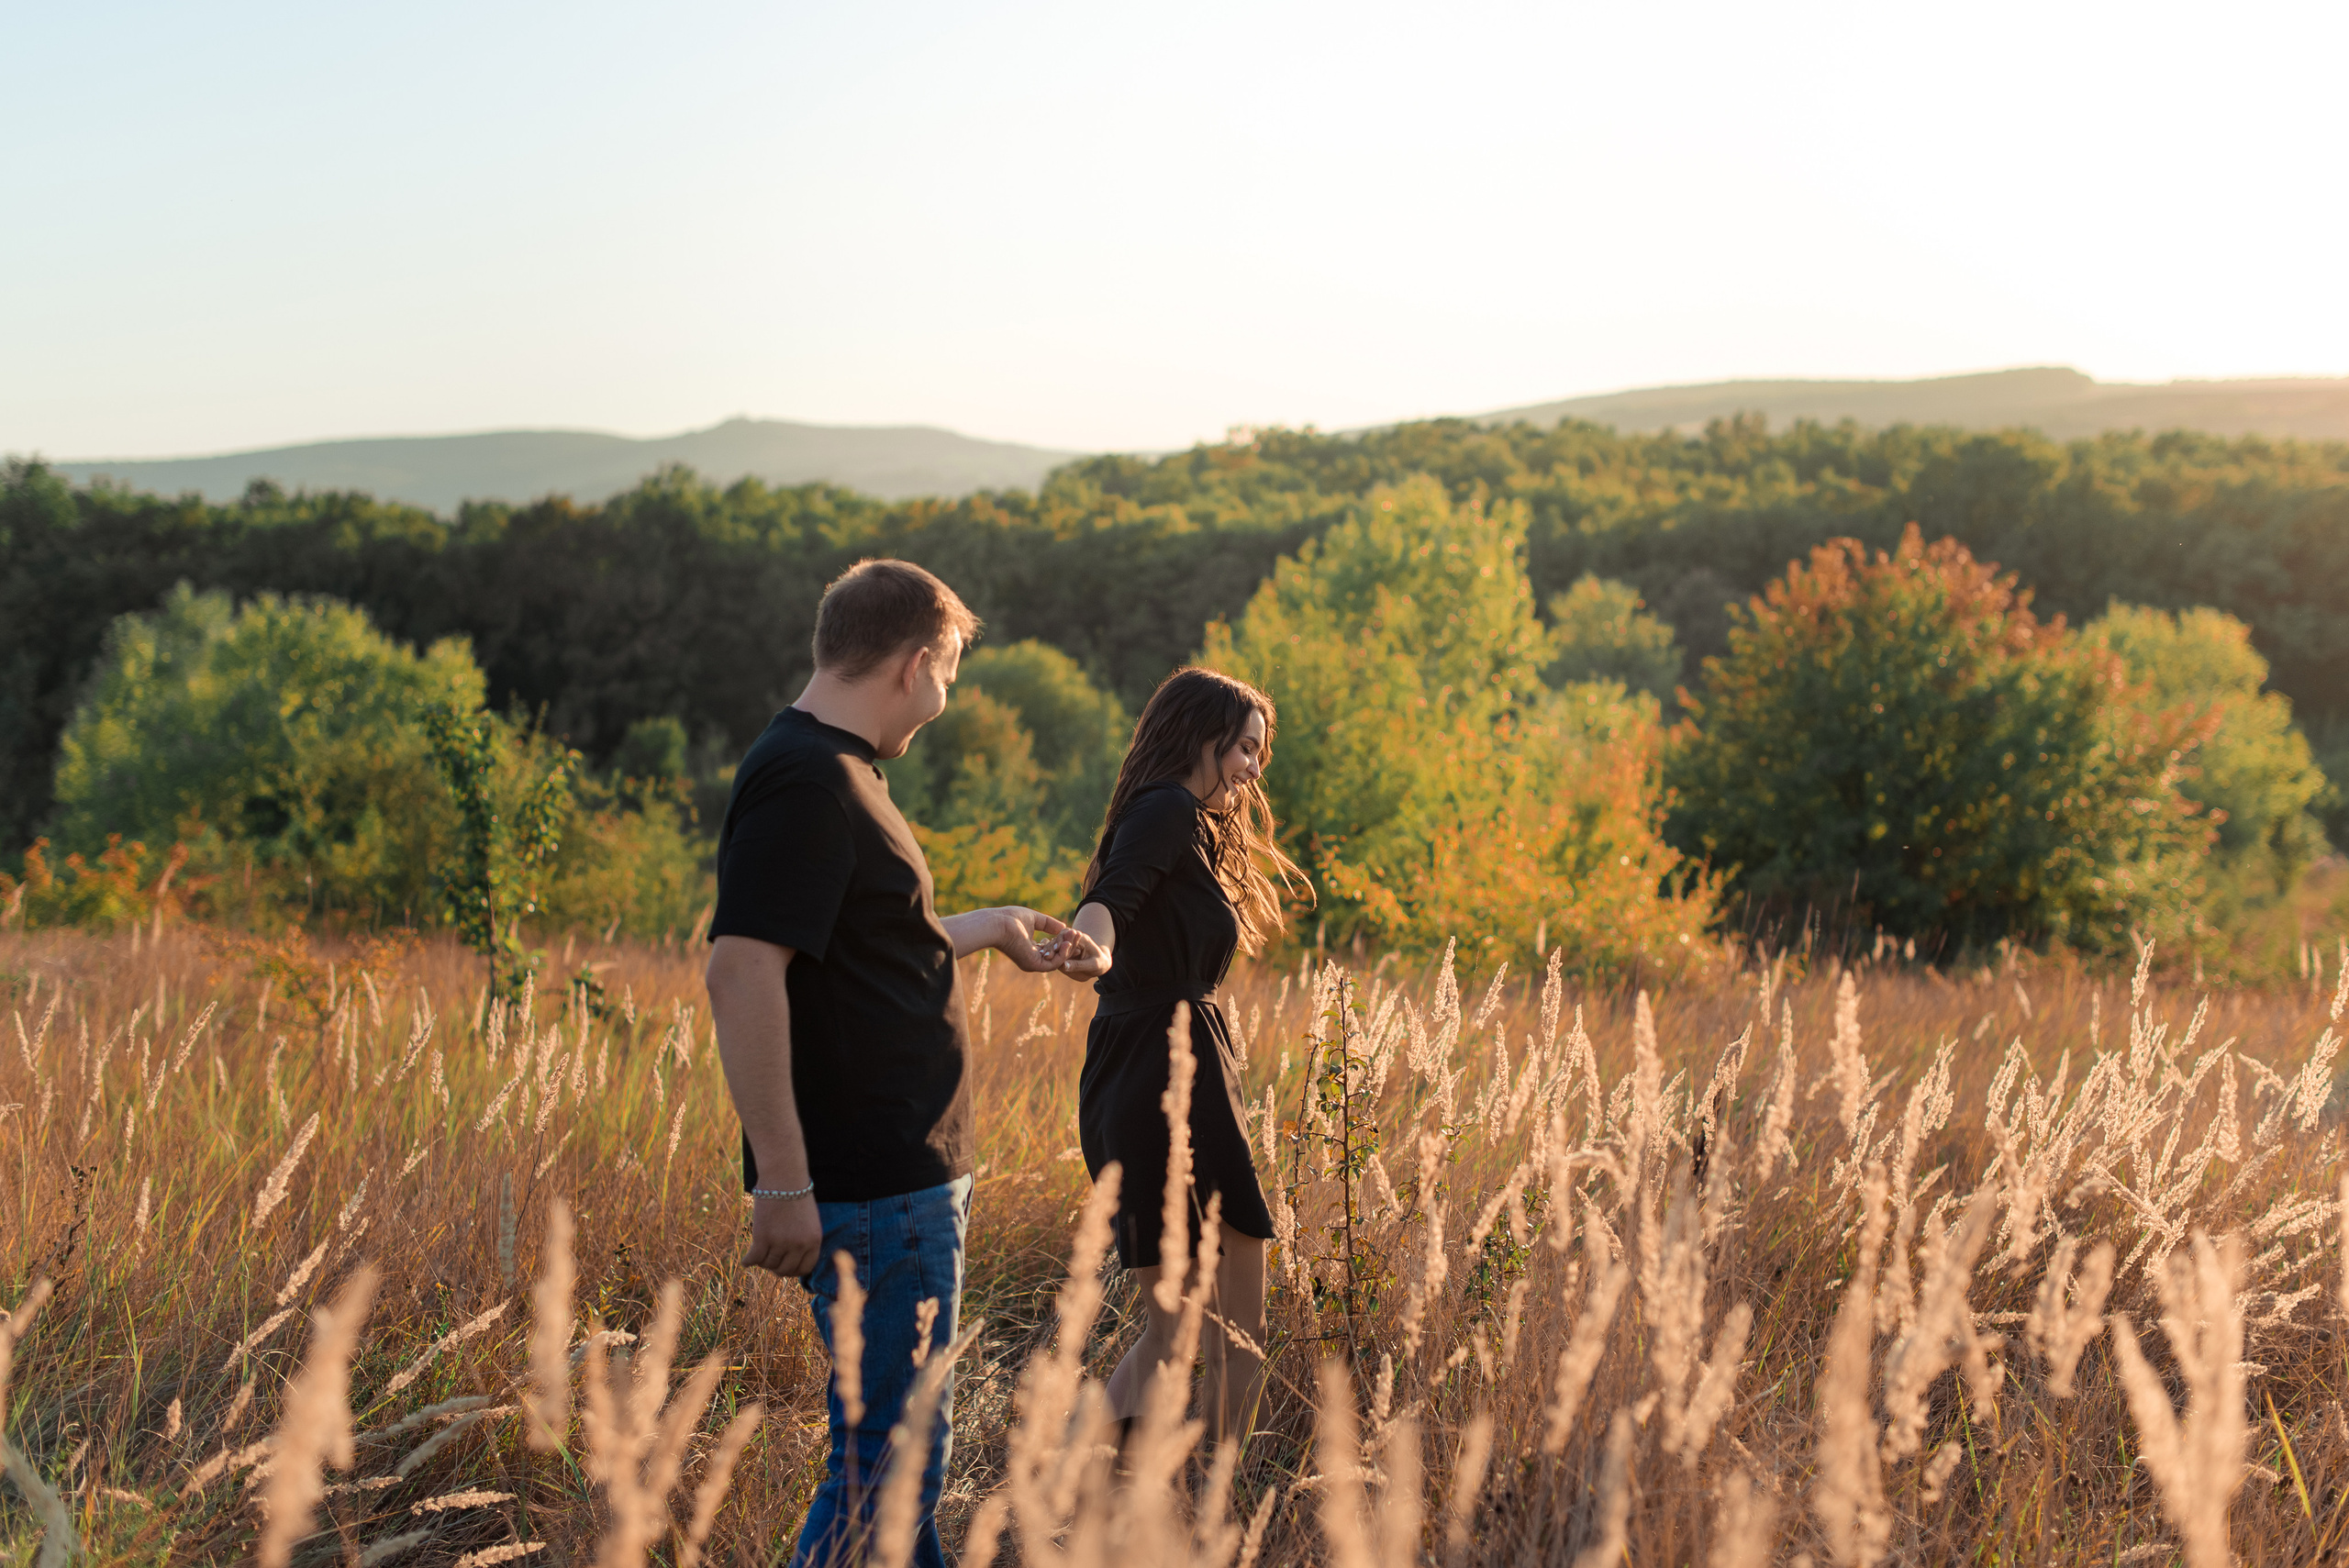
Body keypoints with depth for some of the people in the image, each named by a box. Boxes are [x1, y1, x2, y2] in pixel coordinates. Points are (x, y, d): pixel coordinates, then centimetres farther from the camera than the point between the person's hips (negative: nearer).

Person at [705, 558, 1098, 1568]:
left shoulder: (834, 772, 15)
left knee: (901, 1439, 20)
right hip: (873, 1185, -11)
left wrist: (981, 931, 37)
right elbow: (742, 972, -26)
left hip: (908, 1175, 11)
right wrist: (782, 1181, -27)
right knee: (891, 1455, -4)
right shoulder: (806, 783, -18)